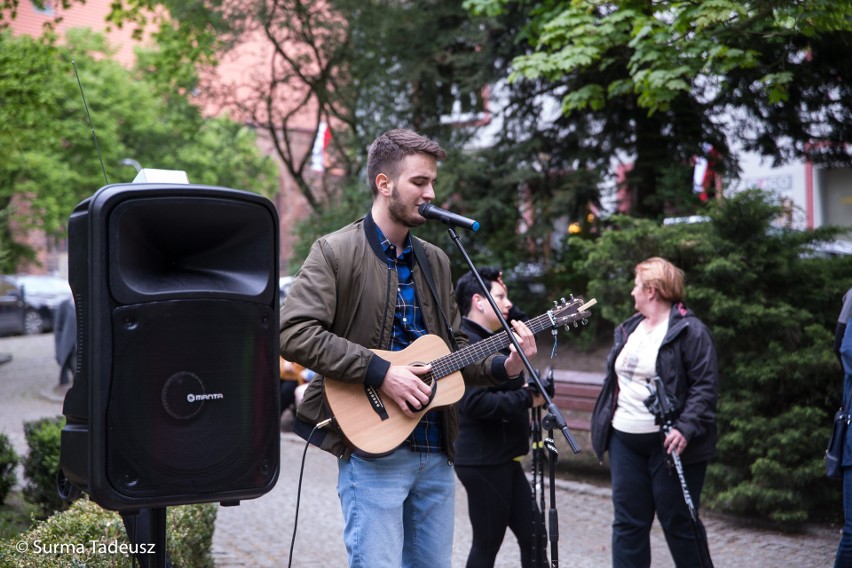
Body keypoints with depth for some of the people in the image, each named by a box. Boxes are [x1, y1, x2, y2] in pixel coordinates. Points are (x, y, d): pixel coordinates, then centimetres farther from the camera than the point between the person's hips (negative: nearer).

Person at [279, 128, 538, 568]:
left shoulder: (435, 262, 15)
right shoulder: (336, 252, -5)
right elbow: (293, 333, -17)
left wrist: (503, 367, 1)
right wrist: (379, 371, -20)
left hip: (436, 452, 7)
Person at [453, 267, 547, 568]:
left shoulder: (493, 338, 14)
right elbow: (476, 403, -28)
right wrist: (527, 398, -20)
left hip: (504, 458, 10)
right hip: (483, 461, -10)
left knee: (533, 536, 11)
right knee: (488, 543, 1)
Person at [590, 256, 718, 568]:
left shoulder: (690, 331, -10)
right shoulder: (629, 328, 15)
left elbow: (705, 385, -16)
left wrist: (685, 428, -26)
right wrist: (605, 423, 18)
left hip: (668, 444, -7)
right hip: (625, 442, 7)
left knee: (679, 524, 1)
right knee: (627, 522, 9)